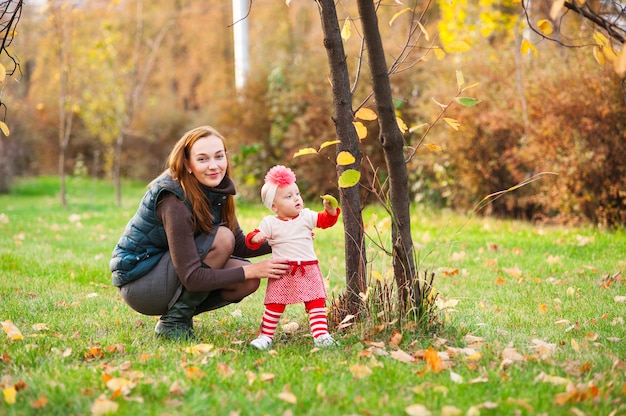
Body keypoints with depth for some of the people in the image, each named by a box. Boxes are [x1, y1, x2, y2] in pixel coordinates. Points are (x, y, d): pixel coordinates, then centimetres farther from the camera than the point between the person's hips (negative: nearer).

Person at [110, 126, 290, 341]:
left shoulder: (217, 189, -4)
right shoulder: (174, 200, -28)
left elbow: (239, 244, 5)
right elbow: (192, 278, -29)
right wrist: (251, 270, -28)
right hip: (138, 284, -8)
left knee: (249, 282, -9)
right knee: (221, 238, -25)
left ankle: (180, 312, 8)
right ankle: (173, 322, -13)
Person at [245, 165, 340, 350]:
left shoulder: (306, 216, 5)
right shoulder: (269, 223, -1)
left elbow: (326, 220, 1)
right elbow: (251, 240, -2)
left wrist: (330, 209, -20)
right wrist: (256, 238, -26)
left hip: (308, 270, 2)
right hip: (283, 273, -2)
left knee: (316, 304, 0)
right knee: (274, 306, 1)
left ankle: (321, 335, 2)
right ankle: (266, 336, 9)